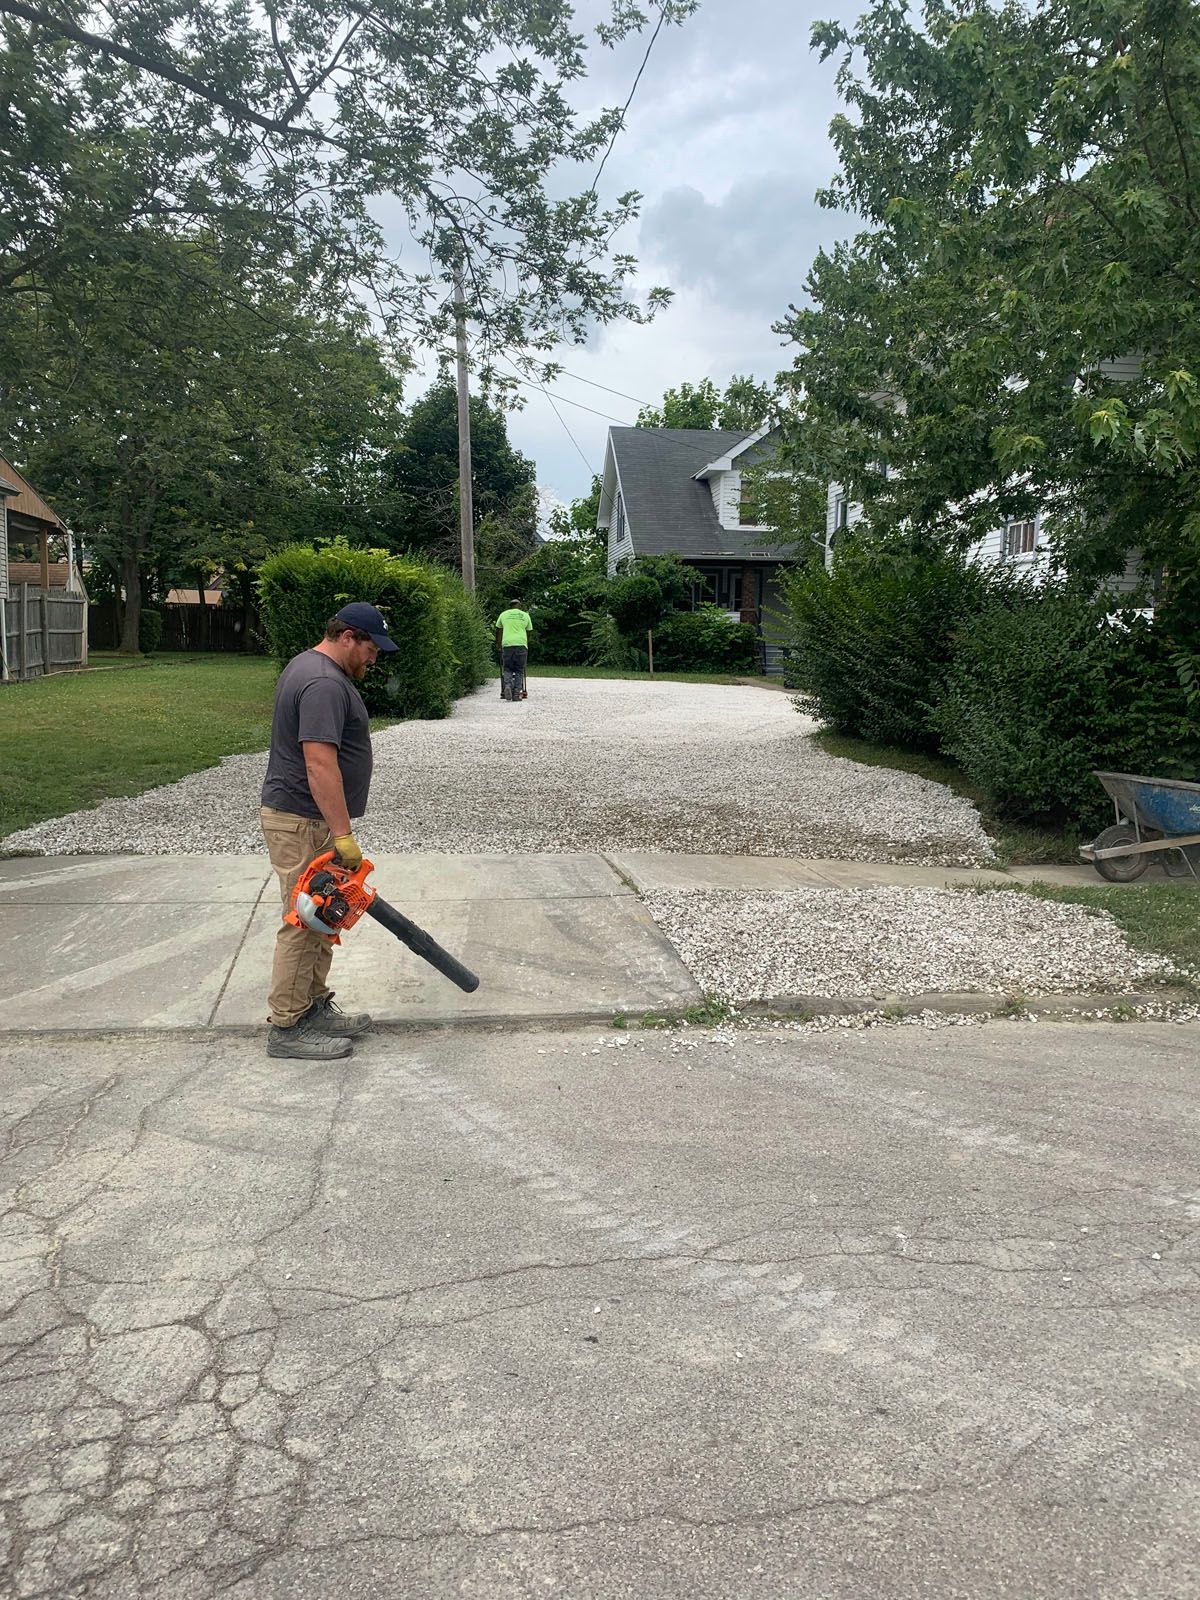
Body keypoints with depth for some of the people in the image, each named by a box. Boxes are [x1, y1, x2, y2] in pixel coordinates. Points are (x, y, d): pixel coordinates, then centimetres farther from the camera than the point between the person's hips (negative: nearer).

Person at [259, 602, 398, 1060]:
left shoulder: (307, 665, 14)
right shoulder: (325, 684, -21)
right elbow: (320, 765, -29)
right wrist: (343, 835, -29)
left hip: (307, 817, 11)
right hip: (304, 823, -11)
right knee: (305, 925, -4)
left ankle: (315, 1008, 25)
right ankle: (287, 1028, 4)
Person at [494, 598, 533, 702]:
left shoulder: (503, 614, 15)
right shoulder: (525, 615, 15)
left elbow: (498, 632, 21)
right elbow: (529, 633, 17)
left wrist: (499, 645, 33)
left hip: (507, 644, 0)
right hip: (521, 644, 0)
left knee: (507, 669, 7)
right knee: (519, 670, 4)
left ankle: (507, 686, -19)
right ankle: (516, 693, -4)